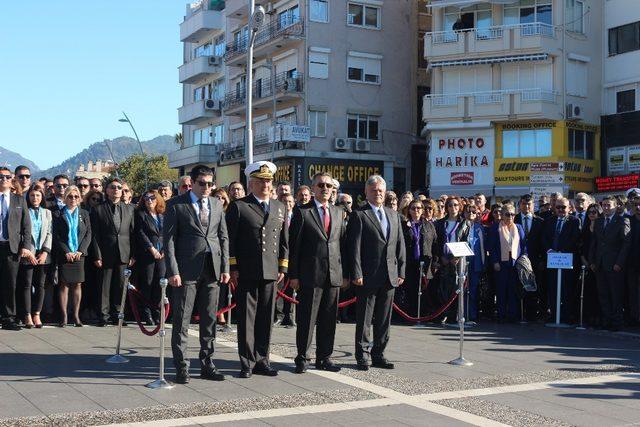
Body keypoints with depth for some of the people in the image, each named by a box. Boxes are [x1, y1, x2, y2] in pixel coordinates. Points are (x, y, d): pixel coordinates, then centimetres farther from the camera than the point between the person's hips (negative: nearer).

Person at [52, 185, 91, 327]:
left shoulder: (84, 214, 11)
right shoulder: (58, 214, 5)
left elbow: (88, 235, 6)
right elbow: (56, 236, 0)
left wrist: (80, 251, -7)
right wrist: (67, 252, -10)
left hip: (79, 254, 2)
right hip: (64, 255, -2)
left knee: (77, 284, 1)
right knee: (64, 284, -3)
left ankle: (76, 316, 4)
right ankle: (63, 317, 0)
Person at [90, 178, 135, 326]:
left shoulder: (129, 209, 10)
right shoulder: (98, 210, 2)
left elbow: (133, 233, 9)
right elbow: (95, 235, -1)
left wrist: (133, 254, 3)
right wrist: (97, 256, -7)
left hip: (124, 254, 2)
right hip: (106, 254, -2)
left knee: (120, 285, 5)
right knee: (104, 286, 2)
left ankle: (116, 314, 15)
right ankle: (104, 315, 10)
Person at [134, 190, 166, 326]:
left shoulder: (163, 216, 15)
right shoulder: (140, 214, 5)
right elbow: (140, 233, -4)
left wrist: (165, 250, -4)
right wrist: (151, 248, -11)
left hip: (162, 254, 3)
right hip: (146, 254, -3)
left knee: (160, 284, -2)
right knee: (147, 283, -2)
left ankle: (157, 314, 4)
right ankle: (147, 314, 3)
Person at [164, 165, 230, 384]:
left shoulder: (217, 204, 13)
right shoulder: (176, 205, 0)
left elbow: (223, 237, 14)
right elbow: (168, 239, -4)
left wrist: (225, 268, 6)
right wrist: (173, 271, -11)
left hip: (212, 269, 4)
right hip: (187, 269, -4)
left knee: (209, 319, 9)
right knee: (181, 321, 0)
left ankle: (207, 364, 18)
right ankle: (181, 367, 8)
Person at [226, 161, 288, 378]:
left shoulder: (280, 208, 14)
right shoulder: (238, 207, 0)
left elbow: (284, 240, 15)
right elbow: (230, 240, -2)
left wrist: (283, 267, 9)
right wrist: (233, 268, -7)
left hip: (271, 272, 4)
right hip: (246, 272, -4)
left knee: (266, 318, 8)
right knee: (247, 318, 0)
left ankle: (261, 360, 18)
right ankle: (247, 363, 8)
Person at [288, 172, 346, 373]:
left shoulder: (338, 213, 14)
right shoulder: (302, 212, -2)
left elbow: (342, 243, 15)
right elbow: (294, 245, -4)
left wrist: (346, 273, 10)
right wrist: (293, 275, -8)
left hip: (334, 274, 5)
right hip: (310, 274, -5)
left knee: (329, 319, 9)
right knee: (306, 319, 1)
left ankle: (324, 357, 19)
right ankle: (302, 358, 11)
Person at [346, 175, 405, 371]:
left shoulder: (393, 215, 15)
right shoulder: (359, 215, -4)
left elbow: (400, 244, 14)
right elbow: (354, 247, -9)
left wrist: (401, 272, 7)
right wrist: (356, 274, -15)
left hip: (390, 276, 6)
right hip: (367, 276, -6)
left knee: (384, 320, 11)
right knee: (364, 319, 2)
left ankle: (378, 355, 20)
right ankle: (362, 356, 11)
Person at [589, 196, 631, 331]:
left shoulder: (622, 221, -4)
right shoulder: (598, 222, 14)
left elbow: (627, 243, -9)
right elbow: (593, 243, 16)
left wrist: (619, 263, -13)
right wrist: (591, 261, 7)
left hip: (615, 265, -5)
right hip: (599, 265, 5)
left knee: (616, 295, 0)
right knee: (603, 295, 6)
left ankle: (616, 322, 6)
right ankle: (607, 321, 12)